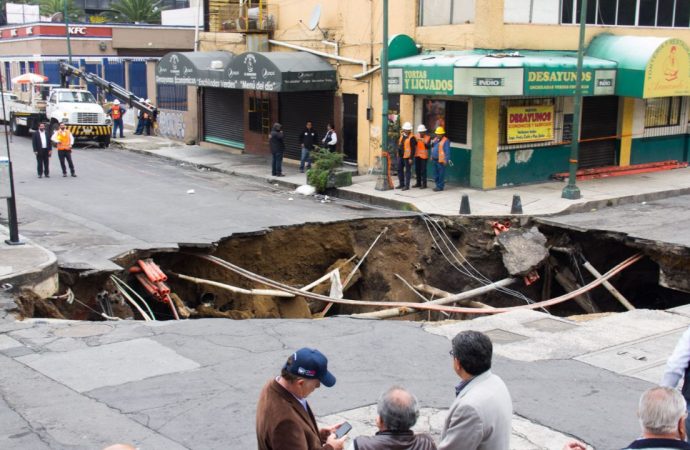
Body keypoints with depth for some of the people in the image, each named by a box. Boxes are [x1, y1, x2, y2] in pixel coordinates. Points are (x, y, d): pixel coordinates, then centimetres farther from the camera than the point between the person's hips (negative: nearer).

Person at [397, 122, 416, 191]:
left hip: (407, 157, -8)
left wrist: (411, 158, -18)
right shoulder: (402, 135, 11)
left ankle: (407, 185, 4)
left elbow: (413, 149, -15)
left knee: (407, 171, -1)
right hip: (400, 156, 8)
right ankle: (401, 184, 24)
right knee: (399, 170, 13)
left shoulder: (411, 137, -12)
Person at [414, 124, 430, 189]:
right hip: (417, 155, 5)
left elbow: (428, 146, -15)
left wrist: (424, 141, -29)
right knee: (417, 169, 11)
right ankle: (418, 183, 22)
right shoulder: (417, 136, 9)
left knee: (423, 170, -6)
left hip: (423, 156, -5)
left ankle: (424, 184, -1)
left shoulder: (428, 137, -5)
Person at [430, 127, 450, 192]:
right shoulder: (435, 139, 15)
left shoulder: (445, 141, -10)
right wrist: (432, 157, 16)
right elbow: (432, 148, 21)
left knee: (441, 174, -3)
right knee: (436, 174, 14)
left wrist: (446, 160, -17)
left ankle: (440, 186, 2)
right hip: (435, 159, 8)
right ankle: (438, 185, 24)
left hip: (441, 160, -8)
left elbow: (447, 151, -13)